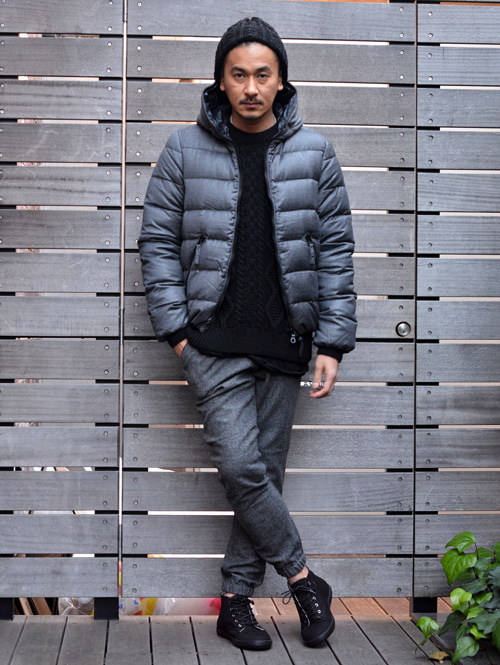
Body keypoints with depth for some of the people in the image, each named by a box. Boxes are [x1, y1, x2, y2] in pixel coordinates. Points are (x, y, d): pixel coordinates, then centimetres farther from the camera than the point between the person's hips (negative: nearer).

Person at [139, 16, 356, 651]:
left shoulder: (313, 153, 4)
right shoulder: (185, 151, 1)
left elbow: (335, 251, 4)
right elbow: (158, 242, 3)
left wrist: (332, 342, 0)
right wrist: (176, 328, -5)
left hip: (285, 341, 2)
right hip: (214, 339, -1)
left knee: (264, 472, 6)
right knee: (242, 468, -10)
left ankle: (236, 598, 20)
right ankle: (303, 578, 10)